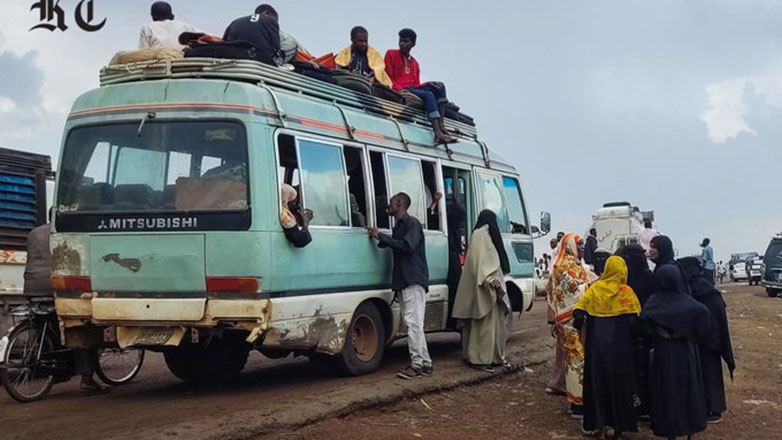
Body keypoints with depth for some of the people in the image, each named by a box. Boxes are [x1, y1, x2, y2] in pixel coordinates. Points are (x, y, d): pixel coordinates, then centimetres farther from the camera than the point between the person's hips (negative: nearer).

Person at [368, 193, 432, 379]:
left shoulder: (412, 223, -7)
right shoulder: (399, 226, 21)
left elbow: (407, 246, -21)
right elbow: (397, 246, 16)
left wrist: (381, 236, -18)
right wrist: (379, 238, 4)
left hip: (413, 281, -10)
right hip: (403, 281, 10)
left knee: (413, 322, -11)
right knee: (413, 323, 10)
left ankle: (417, 364, -9)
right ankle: (425, 363, 14)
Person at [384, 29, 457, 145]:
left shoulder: (415, 63, 23)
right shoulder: (391, 54, 7)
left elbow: (416, 85, 15)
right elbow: (388, 78, -3)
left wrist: (427, 84, -7)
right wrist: (400, 90, -19)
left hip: (412, 89, 6)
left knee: (440, 87, -14)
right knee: (428, 95, -29)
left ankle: (441, 126, -29)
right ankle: (437, 134, -45)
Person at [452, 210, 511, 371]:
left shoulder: (487, 235, 21)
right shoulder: (480, 235, -9)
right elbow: (478, 260, -19)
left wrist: (496, 280, 19)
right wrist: (489, 278, -27)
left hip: (491, 287, 10)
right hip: (484, 287, -10)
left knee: (496, 322, 11)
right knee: (484, 322, -10)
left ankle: (496, 357, 15)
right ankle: (480, 359, -8)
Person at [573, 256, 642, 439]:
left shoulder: (594, 289, -1)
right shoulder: (626, 291, -6)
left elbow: (578, 315, -6)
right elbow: (634, 320, -11)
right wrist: (631, 336, 7)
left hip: (596, 343, 1)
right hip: (619, 344, -1)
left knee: (598, 382, 12)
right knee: (619, 382, 11)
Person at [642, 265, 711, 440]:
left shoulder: (655, 300, -6)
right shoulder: (686, 299, -2)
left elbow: (644, 317, -26)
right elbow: (703, 312, -20)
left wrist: (658, 330, -14)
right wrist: (691, 334, -9)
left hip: (664, 353, -1)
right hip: (686, 352, 2)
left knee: (667, 391, 7)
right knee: (688, 388, 14)